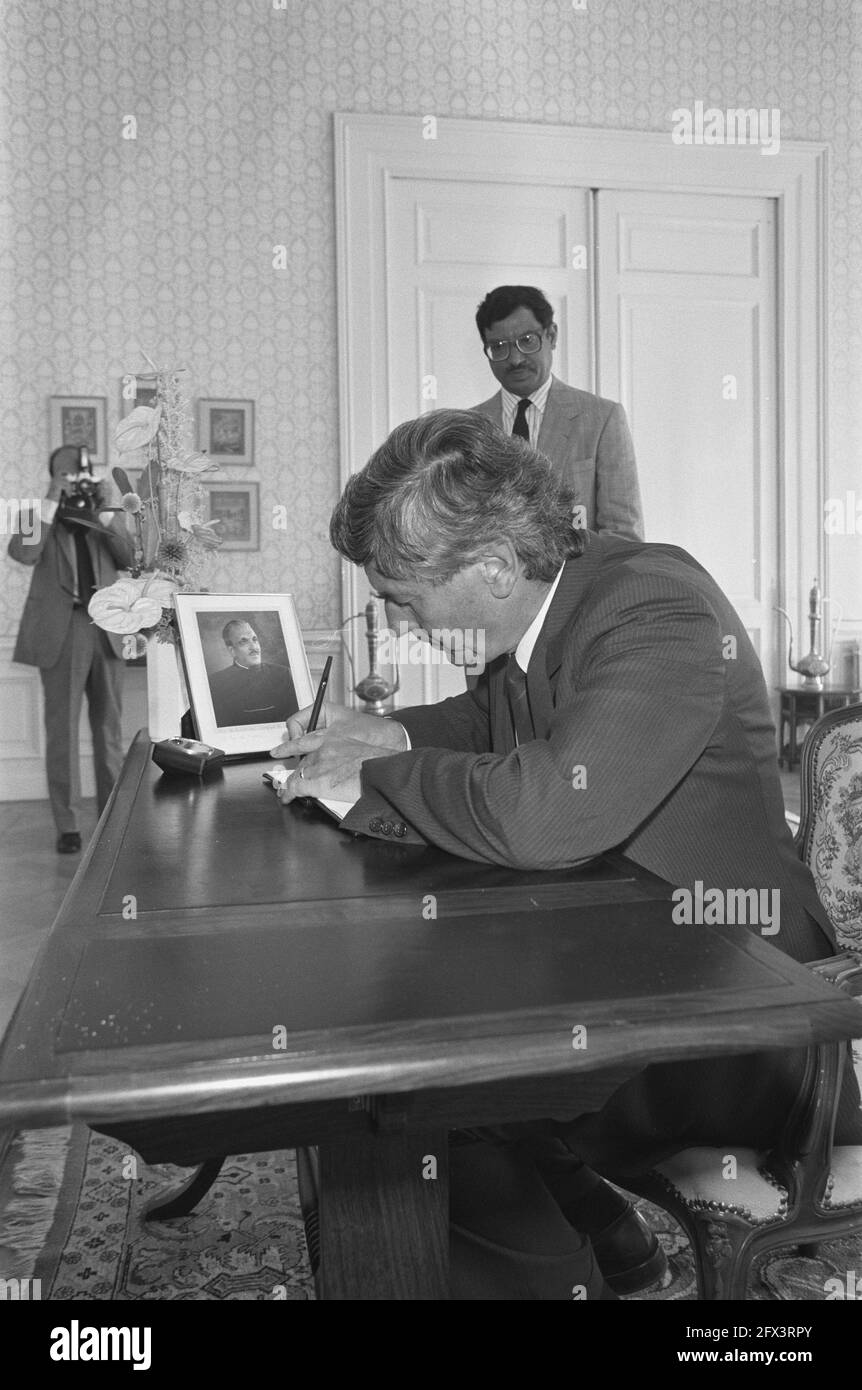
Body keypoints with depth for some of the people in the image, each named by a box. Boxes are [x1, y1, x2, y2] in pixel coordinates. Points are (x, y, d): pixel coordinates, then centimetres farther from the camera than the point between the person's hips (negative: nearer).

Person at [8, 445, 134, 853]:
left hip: (105, 629, 3)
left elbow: (129, 559, 1)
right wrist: (52, 501, -12)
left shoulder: (103, 518, 16)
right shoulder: (37, 516, 7)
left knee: (110, 729, 6)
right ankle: (67, 826, 3)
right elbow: (23, 553, -14)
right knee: (62, 729, -2)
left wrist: (102, 512, -6)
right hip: (61, 631, -3)